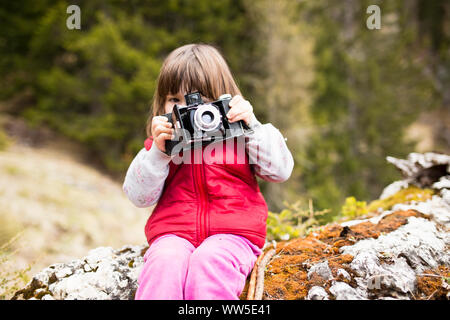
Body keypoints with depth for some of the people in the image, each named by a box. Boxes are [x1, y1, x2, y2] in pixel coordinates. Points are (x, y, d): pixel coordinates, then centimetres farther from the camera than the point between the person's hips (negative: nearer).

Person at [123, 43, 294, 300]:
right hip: (173, 232, 2)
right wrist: (158, 152, -8)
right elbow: (140, 197, 7)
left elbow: (281, 170, 4)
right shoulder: (163, 141, 15)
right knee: (164, 262, -32)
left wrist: (253, 127, -5)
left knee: (208, 263, -34)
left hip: (233, 233, -1)